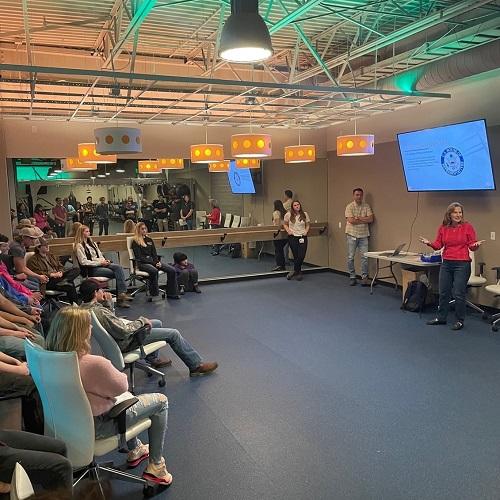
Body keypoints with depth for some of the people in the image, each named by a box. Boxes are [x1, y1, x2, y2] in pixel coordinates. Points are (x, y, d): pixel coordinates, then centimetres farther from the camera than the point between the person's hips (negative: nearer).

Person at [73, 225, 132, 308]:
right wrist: (99, 262, -15)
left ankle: (122, 293, -30)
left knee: (118, 267, -22)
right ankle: (121, 294, -17)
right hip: (91, 269, -7)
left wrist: (104, 261, 0)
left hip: (101, 264, 7)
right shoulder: (79, 246, -4)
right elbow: (83, 262, -13)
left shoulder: (92, 243, 23)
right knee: (117, 273, -24)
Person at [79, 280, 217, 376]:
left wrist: (108, 303, -4)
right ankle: (196, 365, 7)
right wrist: (141, 321, -15)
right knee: (174, 334, -4)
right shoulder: (98, 311, -33)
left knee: (158, 323, 27)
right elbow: (124, 331, -30)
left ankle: (153, 360, 37)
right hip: (126, 342, -10)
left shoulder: (85, 307, -2)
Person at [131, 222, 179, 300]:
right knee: (154, 271, -39)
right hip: (142, 263, -6)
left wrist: (158, 262, -5)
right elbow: (139, 257, -7)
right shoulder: (135, 242, 1)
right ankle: (154, 294, -27)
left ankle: (171, 293, -10)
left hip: (152, 261, 6)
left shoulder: (149, 240, 21)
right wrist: (154, 263, -14)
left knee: (172, 270, -15)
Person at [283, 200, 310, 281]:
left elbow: (307, 225, 17)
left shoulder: (305, 214, 4)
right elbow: (285, 224, 13)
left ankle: (295, 271, 13)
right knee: (296, 256, 0)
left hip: (302, 237, 2)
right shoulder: (288, 215, -2)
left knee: (302, 256, -7)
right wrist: (288, 231, -3)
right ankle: (298, 273, 16)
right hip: (293, 238, -1)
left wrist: (306, 231, -1)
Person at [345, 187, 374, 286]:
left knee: (365, 257, -1)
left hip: (363, 235, 2)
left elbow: (371, 219, -7)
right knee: (351, 257, 3)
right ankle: (352, 277, 14)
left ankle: (364, 278, 4)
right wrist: (364, 220, -9)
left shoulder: (366, 206, 5)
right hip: (352, 234, -2)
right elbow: (351, 220, -17)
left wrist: (357, 218, -13)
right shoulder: (349, 207, -4)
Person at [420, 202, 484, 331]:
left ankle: (459, 321, 15)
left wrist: (476, 245, -25)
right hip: (446, 264, 4)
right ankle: (441, 318, 27)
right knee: (443, 292, 12)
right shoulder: (443, 228, 3)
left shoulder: (467, 227, -6)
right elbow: (438, 245, 6)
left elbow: (472, 246, -3)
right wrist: (429, 243, -12)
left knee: (458, 294, -1)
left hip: (462, 264, -4)